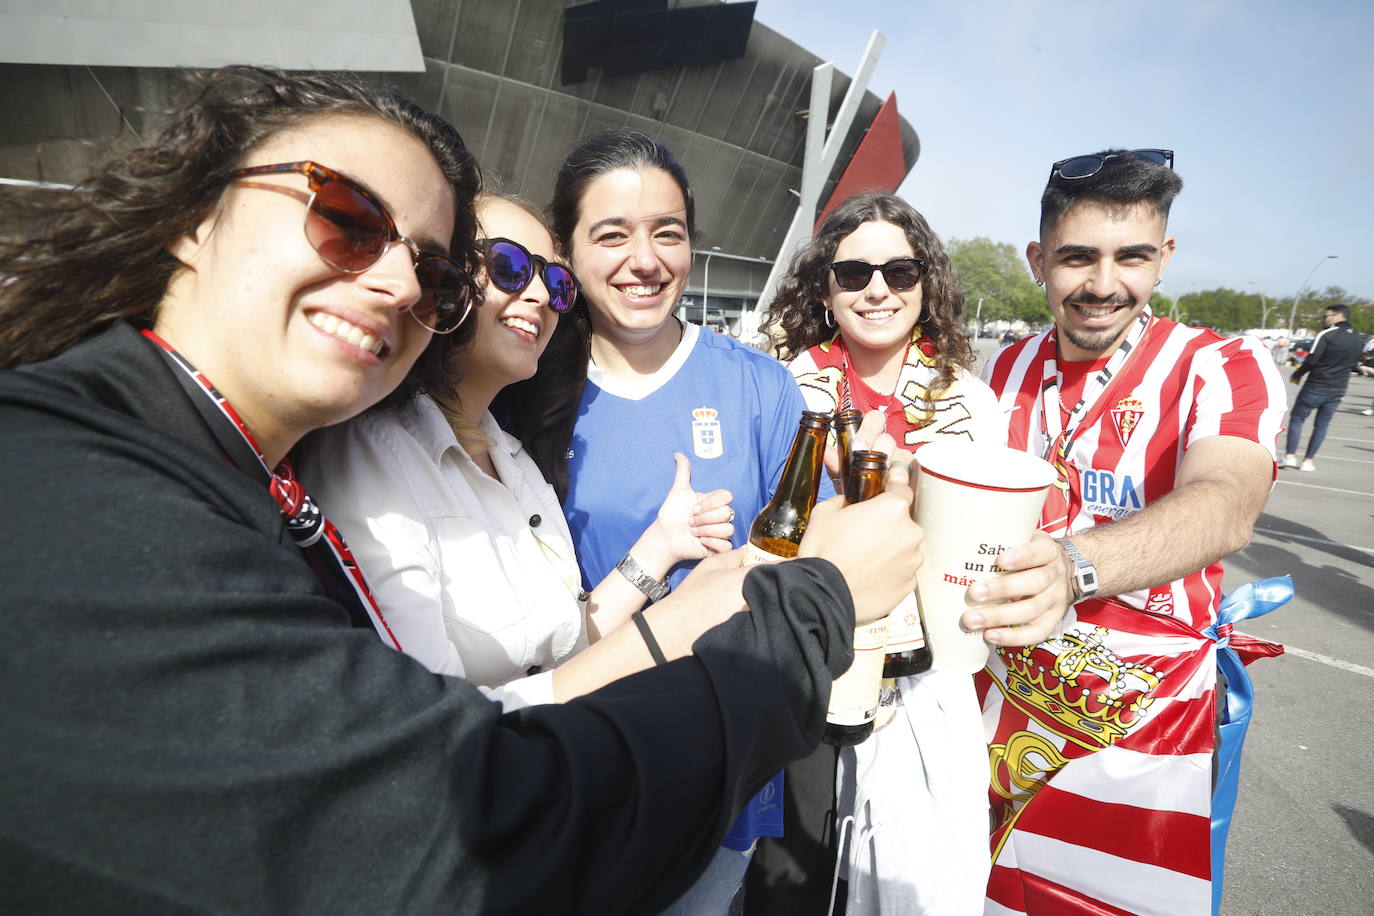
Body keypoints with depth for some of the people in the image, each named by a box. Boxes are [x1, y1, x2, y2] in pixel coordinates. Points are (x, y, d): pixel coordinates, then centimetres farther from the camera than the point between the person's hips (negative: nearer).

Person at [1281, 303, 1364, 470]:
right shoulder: (1359, 339, 9)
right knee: (1321, 425, 10)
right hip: (1338, 390, 6)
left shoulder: (1326, 334, -12)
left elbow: (1311, 360, -15)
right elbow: (1353, 365, 15)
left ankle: (1290, 456, -3)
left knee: (1296, 419, 4)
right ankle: (1308, 461, 9)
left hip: (1316, 387, -6)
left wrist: (1296, 375, -1)